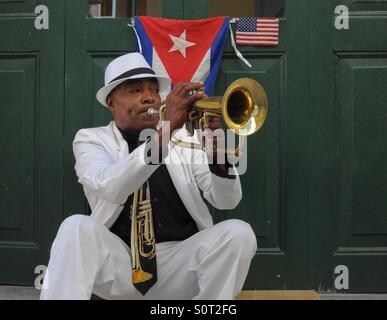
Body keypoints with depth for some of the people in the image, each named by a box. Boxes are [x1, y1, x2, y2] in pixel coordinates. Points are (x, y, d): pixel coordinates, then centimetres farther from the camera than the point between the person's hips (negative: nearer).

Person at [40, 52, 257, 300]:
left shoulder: (185, 137, 11)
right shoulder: (92, 140, 5)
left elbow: (227, 201, 1)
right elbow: (109, 189, -19)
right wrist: (165, 131, -29)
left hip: (180, 263, 3)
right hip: (118, 263, -2)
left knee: (238, 232, -23)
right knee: (77, 228, -30)